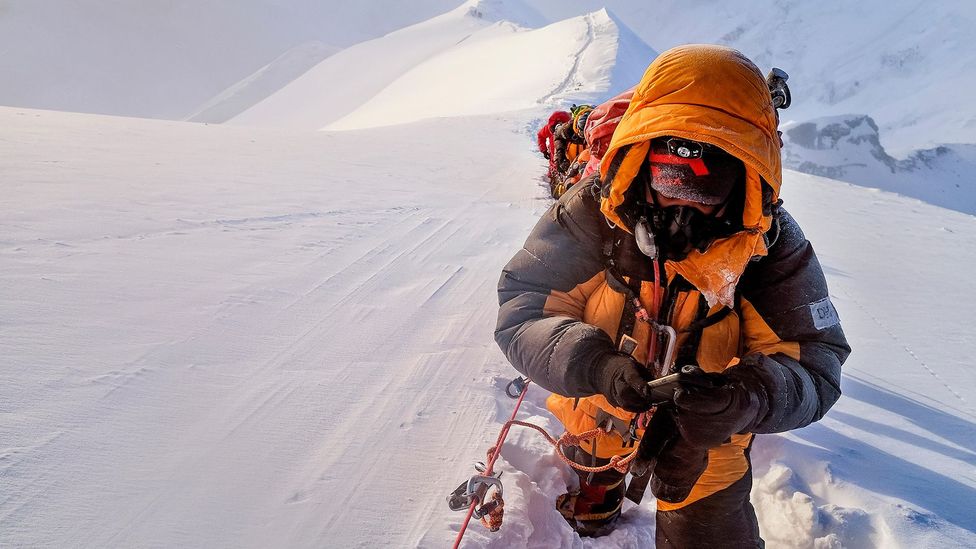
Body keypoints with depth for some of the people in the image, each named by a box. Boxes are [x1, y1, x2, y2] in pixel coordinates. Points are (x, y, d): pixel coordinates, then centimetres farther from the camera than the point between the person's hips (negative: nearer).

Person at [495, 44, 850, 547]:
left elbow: (815, 365, -24)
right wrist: (594, 364, -47)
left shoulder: (772, 246, -25)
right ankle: (594, 495, 70)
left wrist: (750, 398, -47)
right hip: (599, 415, 2)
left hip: (706, 440, -2)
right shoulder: (593, 213, -28)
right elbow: (520, 308, -28)